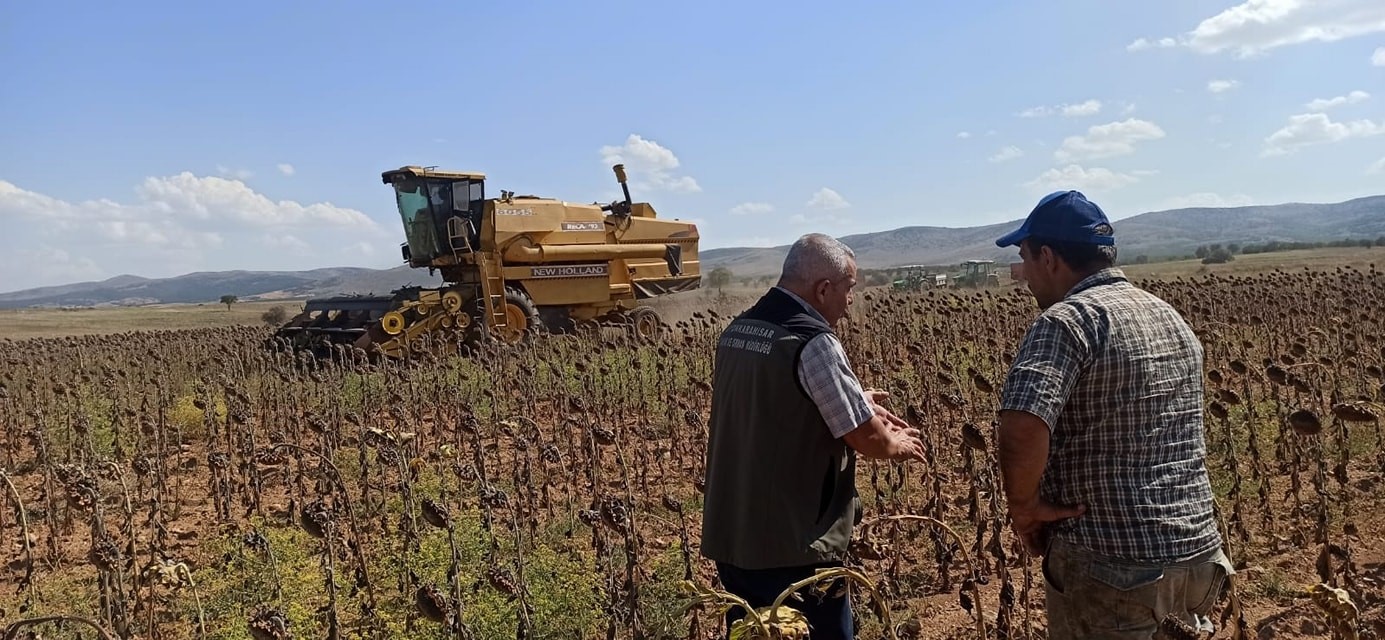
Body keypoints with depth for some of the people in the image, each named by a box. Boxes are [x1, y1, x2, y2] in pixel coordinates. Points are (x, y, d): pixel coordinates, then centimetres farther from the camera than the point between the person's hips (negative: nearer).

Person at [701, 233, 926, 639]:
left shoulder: (737, 331, 6)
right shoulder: (813, 343, -19)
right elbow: (868, 440, -13)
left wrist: (853, 400, 18)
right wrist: (896, 444, 8)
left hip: (729, 537, 8)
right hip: (792, 546, -8)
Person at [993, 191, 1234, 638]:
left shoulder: (1067, 319, -17)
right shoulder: (1170, 318, 11)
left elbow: (1022, 430, -33)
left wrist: (1024, 506, -16)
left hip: (1111, 565, -8)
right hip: (1198, 553, 8)